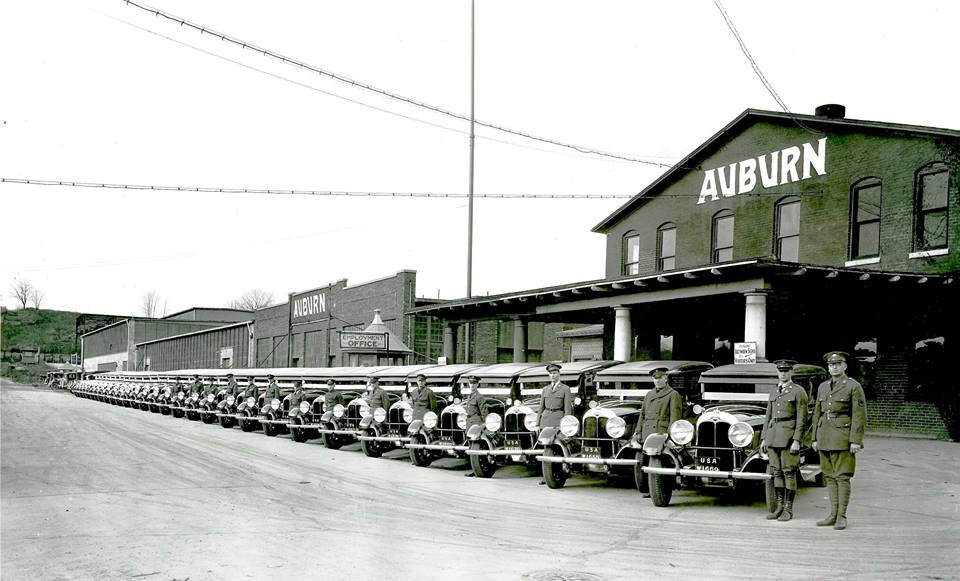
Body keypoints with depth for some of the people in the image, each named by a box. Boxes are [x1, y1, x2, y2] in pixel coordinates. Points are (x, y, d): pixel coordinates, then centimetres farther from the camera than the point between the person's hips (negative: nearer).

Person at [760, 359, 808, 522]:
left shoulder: (799, 392, -3)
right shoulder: (774, 393, 17)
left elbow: (802, 419, -9)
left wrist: (796, 441, -16)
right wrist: (763, 438, 13)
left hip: (789, 436, -6)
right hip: (773, 436, 6)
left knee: (789, 472, -2)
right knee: (776, 472, 8)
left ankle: (788, 509, 3)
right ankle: (779, 507, 14)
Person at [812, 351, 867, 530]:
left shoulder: (854, 386, -5)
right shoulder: (823, 387, 13)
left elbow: (859, 415, -10)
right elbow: (817, 413, 17)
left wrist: (856, 441, -15)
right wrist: (815, 438, 13)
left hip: (843, 437, -6)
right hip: (825, 437, 6)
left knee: (842, 477, -4)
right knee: (830, 477, 8)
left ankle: (842, 517, 0)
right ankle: (833, 515, 13)